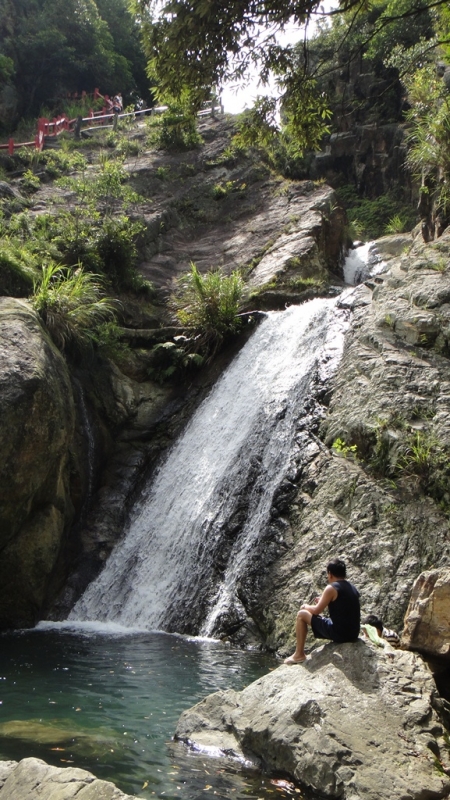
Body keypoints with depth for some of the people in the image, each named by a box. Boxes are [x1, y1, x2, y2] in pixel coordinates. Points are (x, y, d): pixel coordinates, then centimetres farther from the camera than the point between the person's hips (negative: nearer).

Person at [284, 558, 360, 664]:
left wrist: (306, 607, 15)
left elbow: (316, 611, -5)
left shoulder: (331, 588, -11)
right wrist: (323, 601, 26)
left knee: (302, 614, 4)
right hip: (354, 635, 8)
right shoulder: (352, 588, 11)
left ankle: (299, 655, 11)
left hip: (339, 634, -8)